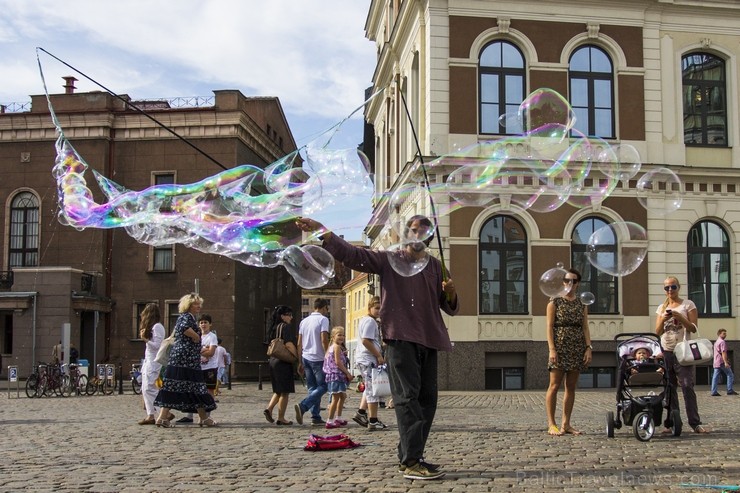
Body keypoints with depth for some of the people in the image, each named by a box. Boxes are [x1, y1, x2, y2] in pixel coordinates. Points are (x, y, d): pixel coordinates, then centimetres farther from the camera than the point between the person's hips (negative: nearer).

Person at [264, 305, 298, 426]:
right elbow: (289, 344, -20)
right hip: (284, 362, -9)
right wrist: (298, 357, -13)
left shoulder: (274, 327, 15)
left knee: (278, 390, 19)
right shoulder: (286, 327, -11)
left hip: (273, 361, 9)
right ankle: (281, 418, 4)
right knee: (285, 392, 0)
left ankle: (269, 408, 2)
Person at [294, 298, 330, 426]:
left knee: (312, 388, 10)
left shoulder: (304, 321, 15)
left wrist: (300, 363, 18)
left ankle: (316, 417, 8)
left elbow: (299, 344, 14)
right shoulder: (323, 319, -6)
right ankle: (303, 406, -17)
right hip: (318, 359, -7)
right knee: (323, 386, 0)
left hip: (306, 358, 7)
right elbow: (324, 340, -16)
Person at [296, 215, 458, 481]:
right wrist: (321, 230, -17)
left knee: (427, 399, 6)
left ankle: (409, 457, 15)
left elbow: (450, 308, 19)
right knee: (408, 397, -12)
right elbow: (351, 254, -5)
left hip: (428, 339, 6)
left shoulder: (436, 266, 18)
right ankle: (411, 461, -15)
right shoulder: (389, 259, 6)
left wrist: (450, 293, -5)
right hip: (401, 338, -6)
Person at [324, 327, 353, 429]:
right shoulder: (337, 347, -11)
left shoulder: (332, 346, 18)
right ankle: (330, 421, -9)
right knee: (335, 398, -9)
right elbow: (338, 362, -17)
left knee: (342, 396, 21)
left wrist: (343, 354, 10)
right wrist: (348, 373, -14)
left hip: (338, 376, 11)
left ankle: (338, 418, 29)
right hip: (336, 375, -11)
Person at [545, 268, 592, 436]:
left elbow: (585, 327, 9)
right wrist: (552, 349, -13)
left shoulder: (582, 304, 13)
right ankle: (551, 424, -3)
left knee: (571, 387, 5)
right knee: (554, 386, -6)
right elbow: (549, 326, -4)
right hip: (559, 348, -4)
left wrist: (588, 348, -2)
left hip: (577, 349, 4)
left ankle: (566, 424, 10)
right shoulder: (554, 302, 1)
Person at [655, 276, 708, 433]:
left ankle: (695, 422, -8)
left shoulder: (688, 304, 3)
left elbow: (693, 328, -4)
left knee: (687, 386, -10)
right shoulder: (662, 307, 13)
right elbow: (658, 332, 8)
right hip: (666, 351, 4)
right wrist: (663, 319, -10)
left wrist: (679, 317, -17)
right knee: (669, 388, 3)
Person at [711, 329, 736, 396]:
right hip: (722, 362, -9)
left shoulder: (716, 342, 20)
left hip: (716, 362, 9)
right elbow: (723, 352, -19)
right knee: (730, 375, 1)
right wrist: (726, 362, -24)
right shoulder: (722, 342, -10)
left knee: (715, 377, 2)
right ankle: (730, 390, -2)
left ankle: (714, 392, -3)